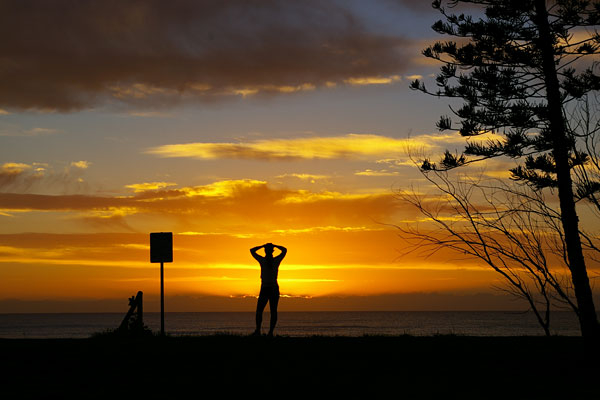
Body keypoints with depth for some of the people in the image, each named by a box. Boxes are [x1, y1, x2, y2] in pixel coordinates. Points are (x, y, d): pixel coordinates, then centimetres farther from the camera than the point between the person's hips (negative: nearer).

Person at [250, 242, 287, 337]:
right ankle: (271, 331, -6)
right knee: (273, 311, 2)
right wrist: (274, 245, 13)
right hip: (275, 289, 2)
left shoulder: (262, 260, -6)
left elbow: (252, 250, 9)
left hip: (264, 289, -2)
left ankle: (258, 330, -10)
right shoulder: (276, 260, -1)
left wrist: (263, 246, 8)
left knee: (259, 310, 4)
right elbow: (284, 250, 17)